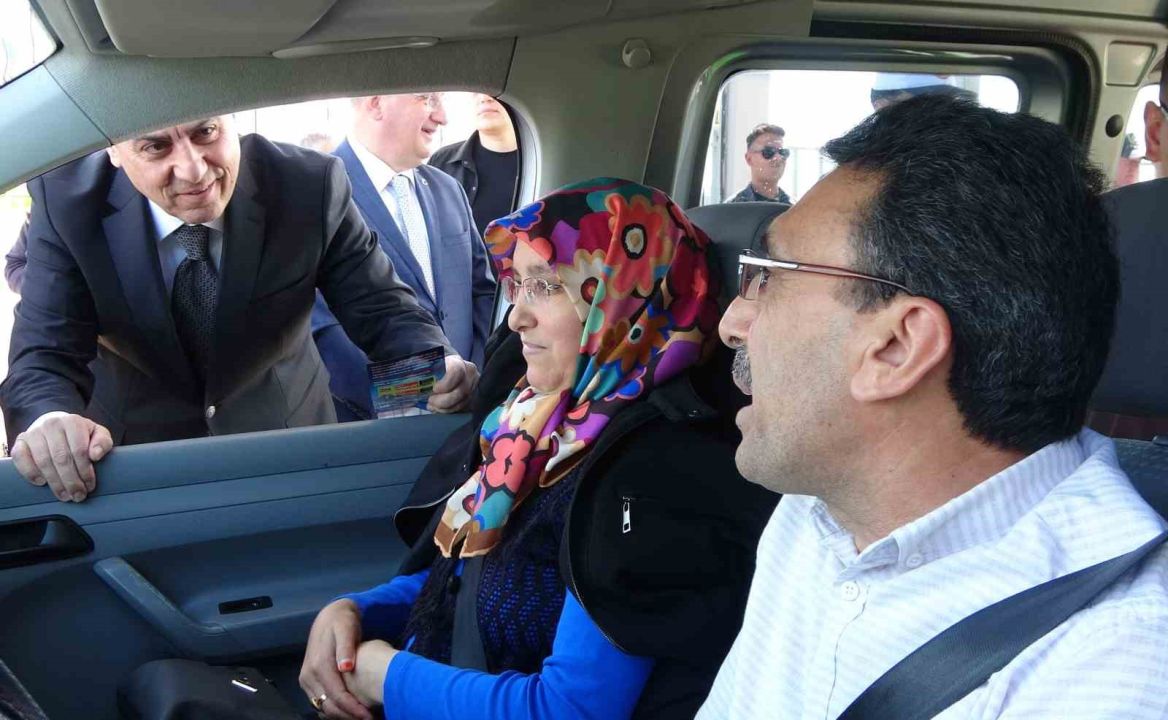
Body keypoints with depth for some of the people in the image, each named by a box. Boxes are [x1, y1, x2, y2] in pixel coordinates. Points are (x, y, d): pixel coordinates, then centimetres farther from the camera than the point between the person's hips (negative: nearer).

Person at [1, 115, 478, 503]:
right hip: (138, 450, 2)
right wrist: (50, 419, -45)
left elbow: (382, 309, -15)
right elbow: (45, 358, -21)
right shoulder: (67, 200, -18)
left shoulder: (310, 186, -20)